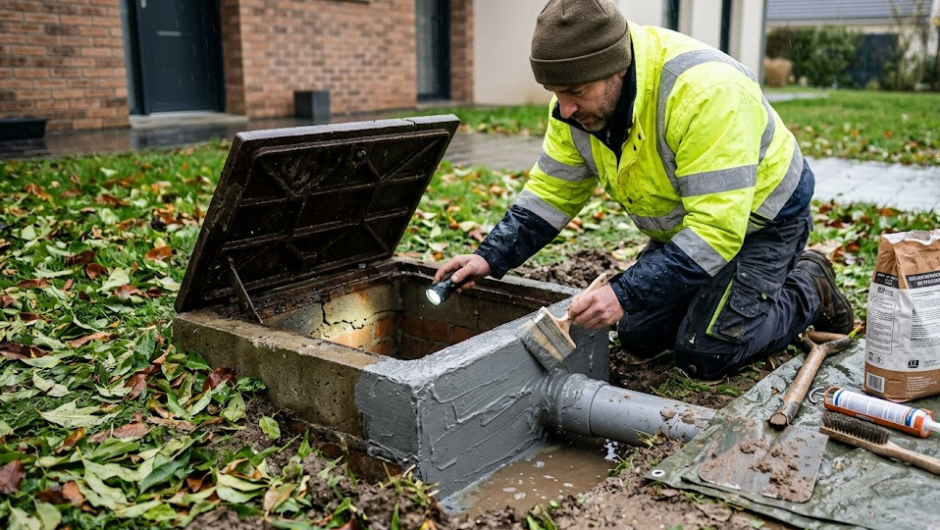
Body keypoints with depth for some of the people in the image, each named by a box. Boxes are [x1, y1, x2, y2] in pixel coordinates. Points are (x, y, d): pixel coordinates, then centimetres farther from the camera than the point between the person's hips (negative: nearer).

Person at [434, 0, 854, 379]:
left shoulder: (704, 92, -39)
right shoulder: (578, 100, -16)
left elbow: (716, 230, -38)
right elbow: (552, 191, -6)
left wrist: (624, 294, -43)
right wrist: (491, 257, -19)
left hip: (758, 216, -7)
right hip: (685, 223, 7)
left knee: (703, 355, -11)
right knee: (639, 338, 5)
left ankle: (809, 290, 13)